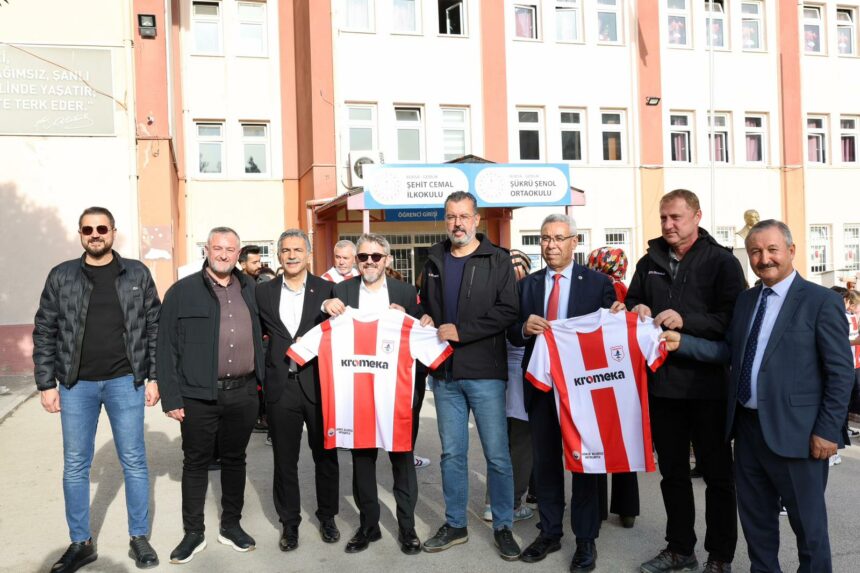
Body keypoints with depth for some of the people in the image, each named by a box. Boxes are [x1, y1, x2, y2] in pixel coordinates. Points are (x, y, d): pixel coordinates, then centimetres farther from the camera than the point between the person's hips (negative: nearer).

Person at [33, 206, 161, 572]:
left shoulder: (137, 274, 1)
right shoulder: (61, 276, 3)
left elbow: (154, 328, 2)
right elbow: (45, 333, 4)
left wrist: (154, 377, -2)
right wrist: (47, 384, 0)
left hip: (126, 382, -1)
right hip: (76, 385, 1)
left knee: (134, 461, 6)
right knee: (75, 466, 9)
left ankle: (139, 538, 21)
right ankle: (81, 543, 25)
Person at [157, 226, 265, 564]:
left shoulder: (250, 290, 8)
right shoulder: (182, 292, -4)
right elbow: (167, 348, -5)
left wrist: (262, 382, 6)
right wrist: (171, 398, -8)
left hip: (242, 393, 3)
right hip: (198, 396, -3)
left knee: (235, 460, 14)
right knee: (195, 463, 9)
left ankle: (231, 525, 29)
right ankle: (194, 533, 24)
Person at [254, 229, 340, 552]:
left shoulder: (327, 290, -1)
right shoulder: (264, 292, 6)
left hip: (318, 384, -1)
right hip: (281, 386, 1)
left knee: (325, 455, 12)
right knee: (284, 459, 11)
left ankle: (327, 517, 31)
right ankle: (289, 523, 27)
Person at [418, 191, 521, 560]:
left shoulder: (497, 260, -1)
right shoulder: (434, 261, 13)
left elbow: (507, 312, -11)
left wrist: (461, 332, -14)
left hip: (484, 372, -4)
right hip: (444, 373, 4)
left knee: (497, 454, 3)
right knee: (452, 453, 11)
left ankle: (503, 526, 18)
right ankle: (455, 525, 24)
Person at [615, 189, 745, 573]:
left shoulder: (721, 261, -4)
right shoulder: (650, 262, 11)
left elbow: (733, 318, -13)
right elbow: (631, 305, 15)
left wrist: (686, 321, -23)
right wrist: (635, 311, -7)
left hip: (707, 382, -4)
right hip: (661, 381, 5)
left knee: (717, 473, 7)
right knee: (672, 471, 15)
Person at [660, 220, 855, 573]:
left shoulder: (822, 301, -10)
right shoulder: (745, 301, 10)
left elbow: (841, 372, -11)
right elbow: (730, 352, 9)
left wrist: (828, 431, -14)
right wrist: (682, 342, -3)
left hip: (794, 431, -6)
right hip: (748, 426, 6)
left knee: (807, 521, 10)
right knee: (754, 516, 19)